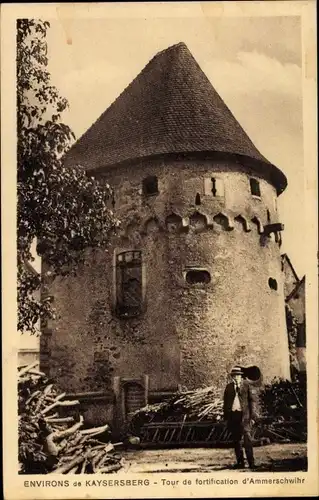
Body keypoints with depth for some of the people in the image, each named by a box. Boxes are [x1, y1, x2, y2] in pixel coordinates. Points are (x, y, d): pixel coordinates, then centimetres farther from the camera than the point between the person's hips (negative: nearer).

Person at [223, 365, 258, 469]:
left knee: (247, 437, -11)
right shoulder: (228, 387, 12)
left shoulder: (246, 385, 3)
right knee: (236, 440, 7)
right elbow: (225, 402, 15)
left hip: (244, 415, -4)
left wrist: (253, 416, -5)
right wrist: (226, 418, 10)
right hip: (232, 415, 4)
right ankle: (240, 462, 15)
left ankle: (251, 462, -8)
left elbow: (252, 400, 2)